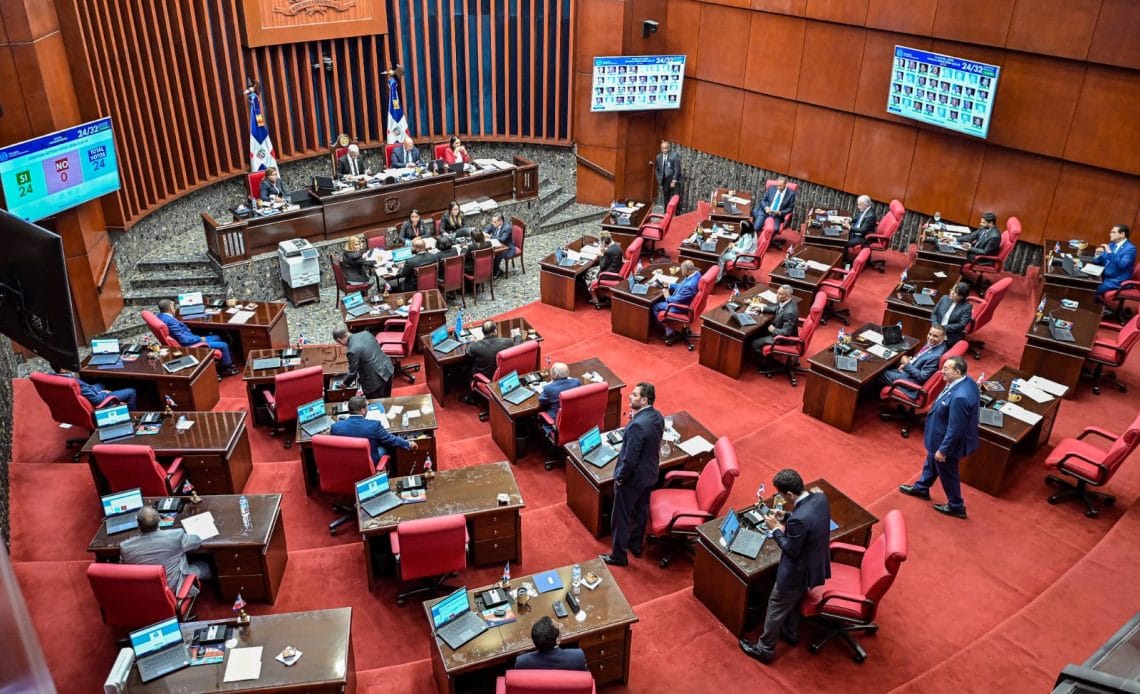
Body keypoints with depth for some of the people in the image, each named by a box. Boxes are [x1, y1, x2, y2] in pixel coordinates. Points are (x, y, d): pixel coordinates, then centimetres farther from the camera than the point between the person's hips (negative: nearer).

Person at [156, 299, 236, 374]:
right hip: (189, 345, -12)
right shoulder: (170, 321, -30)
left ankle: (228, 363, 30)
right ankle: (227, 369, 13)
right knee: (223, 345, -7)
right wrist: (199, 339, -15)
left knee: (217, 338, 22)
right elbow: (183, 339, -29)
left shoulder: (161, 315, 1)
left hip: (190, 339, 12)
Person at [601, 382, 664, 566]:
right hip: (650, 473, 9)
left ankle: (619, 555, 26)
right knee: (641, 511, 26)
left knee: (622, 517, 10)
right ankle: (635, 545, 45)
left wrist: (619, 477, -13)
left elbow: (630, 459, -28)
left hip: (632, 477, -8)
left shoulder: (637, 425, -34)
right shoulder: (658, 416, -5)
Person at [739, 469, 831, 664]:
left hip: (798, 572, -8)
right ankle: (791, 633, 56)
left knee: (776, 608, 15)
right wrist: (785, 519, -1)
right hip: (816, 564, 8)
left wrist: (775, 529, -15)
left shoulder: (799, 519, -39)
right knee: (795, 600, 33)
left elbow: (791, 550, -25)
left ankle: (765, 649, 34)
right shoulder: (821, 497, -14)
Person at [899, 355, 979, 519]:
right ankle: (922, 488, 53)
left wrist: (943, 449, -19)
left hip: (948, 441, -9)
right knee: (931, 463, 30)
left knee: (947, 473, 15)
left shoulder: (960, 397, -40)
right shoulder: (967, 381, -10)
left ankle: (956, 507, 36)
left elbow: (955, 429, -31)